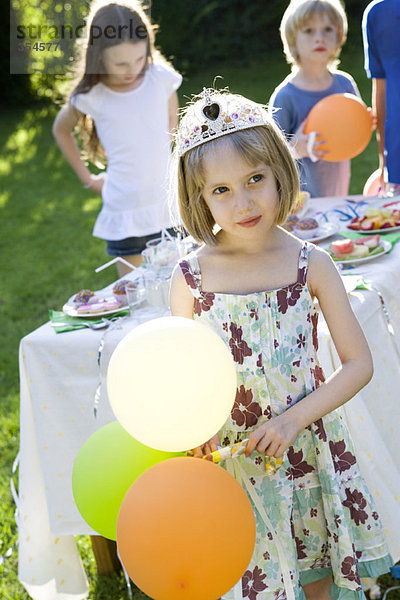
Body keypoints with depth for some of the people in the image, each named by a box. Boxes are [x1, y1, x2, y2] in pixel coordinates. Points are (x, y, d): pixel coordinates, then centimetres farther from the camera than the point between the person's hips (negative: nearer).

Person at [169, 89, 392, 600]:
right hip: (228, 457, 0)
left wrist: (295, 419, -17)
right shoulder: (190, 278, -10)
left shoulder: (311, 265, -10)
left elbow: (358, 363, -6)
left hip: (308, 447, 1)